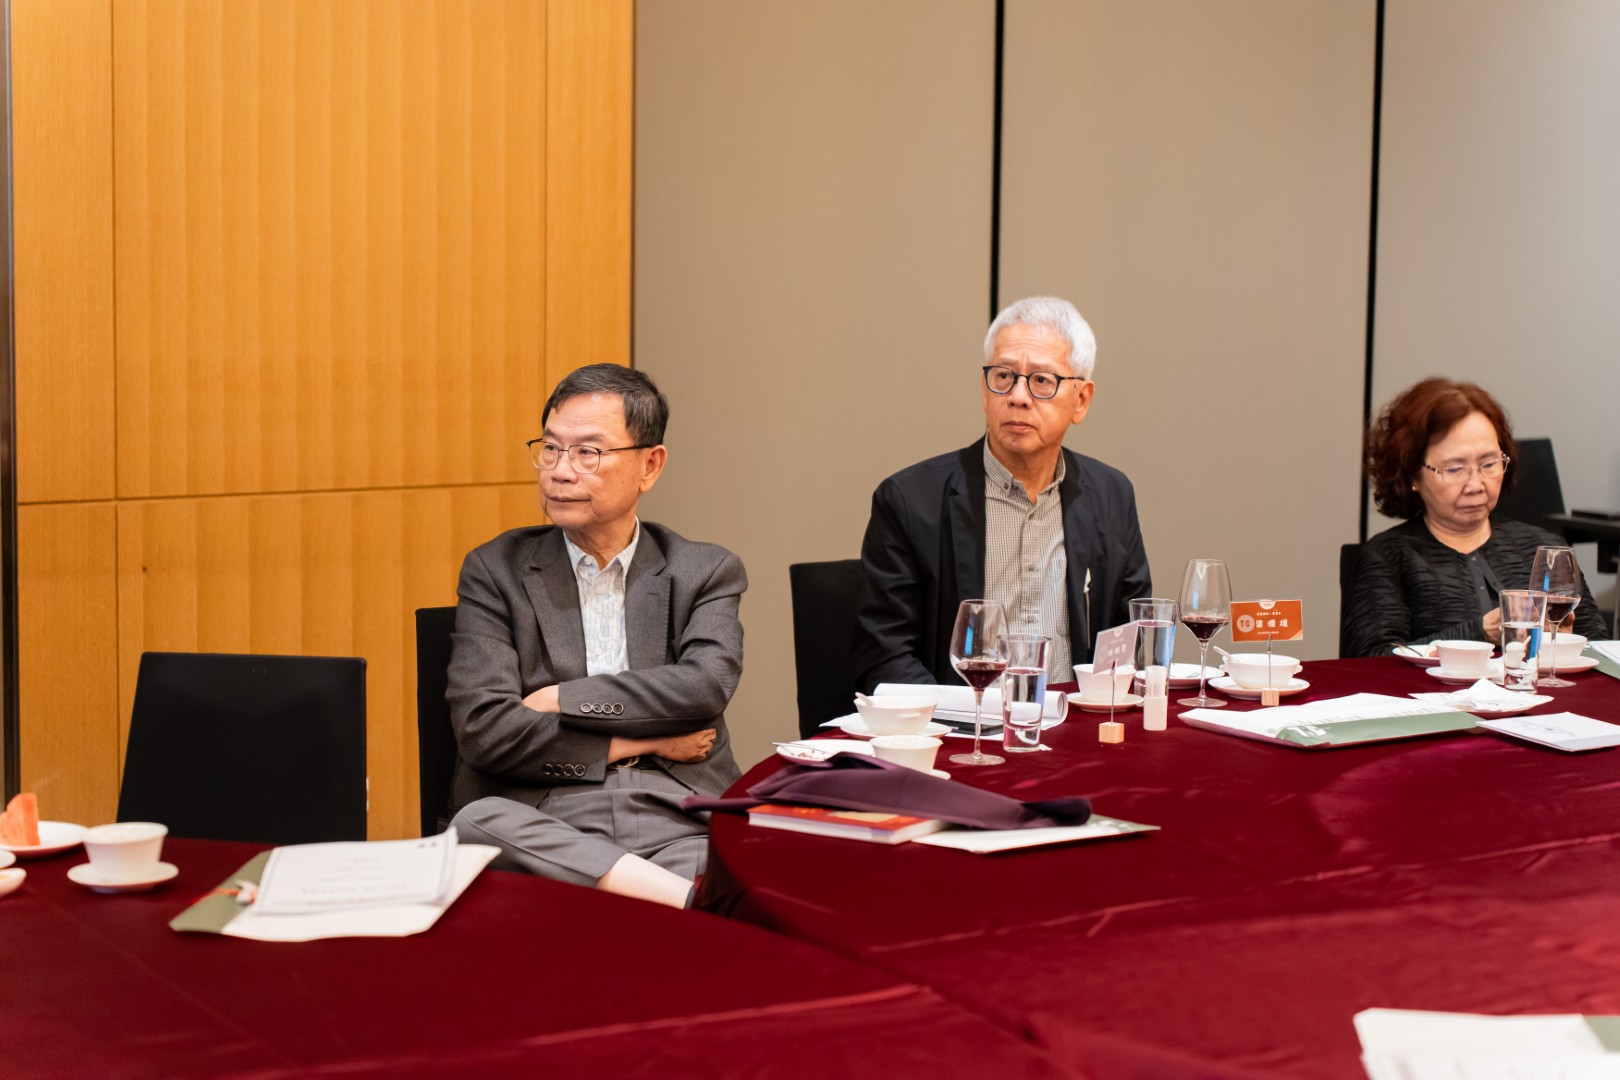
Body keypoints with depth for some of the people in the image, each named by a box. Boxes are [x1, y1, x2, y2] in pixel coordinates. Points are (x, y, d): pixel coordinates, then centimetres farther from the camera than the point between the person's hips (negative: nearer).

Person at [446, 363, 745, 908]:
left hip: (677, 827, -2)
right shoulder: (495, 572, 12)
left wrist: (561, 700, -4)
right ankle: (691, 900, -43)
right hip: (544, 827, 2)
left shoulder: (706, 572, 15)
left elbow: (706, 685, -6)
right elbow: (483, 728, -2)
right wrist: (641, 741, -1)